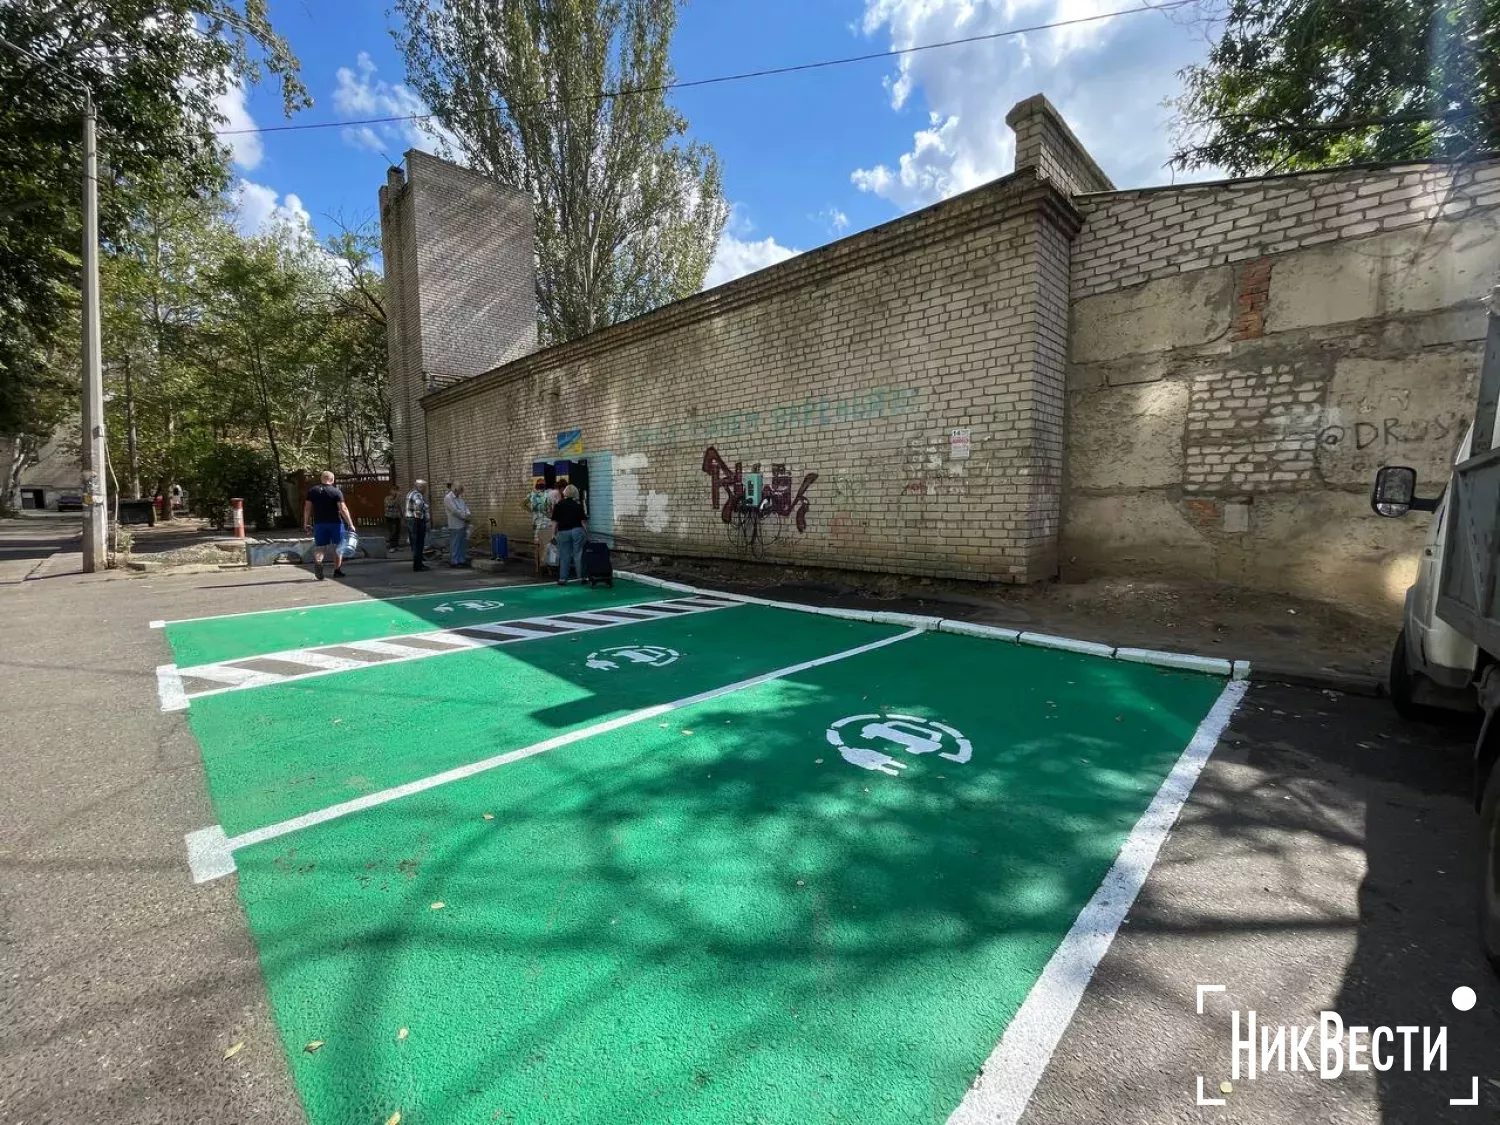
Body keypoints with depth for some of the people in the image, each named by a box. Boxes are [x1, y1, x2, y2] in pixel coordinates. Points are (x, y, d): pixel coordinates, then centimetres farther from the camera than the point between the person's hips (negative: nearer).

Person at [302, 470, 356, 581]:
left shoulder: (312, 491, 5)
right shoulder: (336, 492, -6)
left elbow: (307, 508, 5)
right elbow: (343, 509, -12)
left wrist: (306, 523, 13)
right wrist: (350, 524, -10)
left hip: (319, 523, 3)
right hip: (336, 522, -2)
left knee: (320, 547, 7)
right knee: (337, 547, 9)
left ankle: (317, 561, -23)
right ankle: (337, 571, 11)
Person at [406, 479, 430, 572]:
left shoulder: (410, 493, 14)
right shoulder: (417, 495, -17)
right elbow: (419, 503, -39)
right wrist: (419, 512, -25)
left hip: (410, 520, 10)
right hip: (418, 521, -10)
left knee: (414, 543, 17)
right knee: (418, 544, -4)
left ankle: (418, 563, 28)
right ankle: (417, 565, -1)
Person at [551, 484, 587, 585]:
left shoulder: (559, 505, 1)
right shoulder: (578, 505, 2)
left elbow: (555, 521, -1)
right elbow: (583, 521, 1)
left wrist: (554, 533, 5)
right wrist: (587, 533, 7)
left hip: (563, 532, 0)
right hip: (577, 531, 0)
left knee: (564, 556, 4)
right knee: (578, 555, 4)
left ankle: (562, 579, 7)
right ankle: (582, 577, 9)